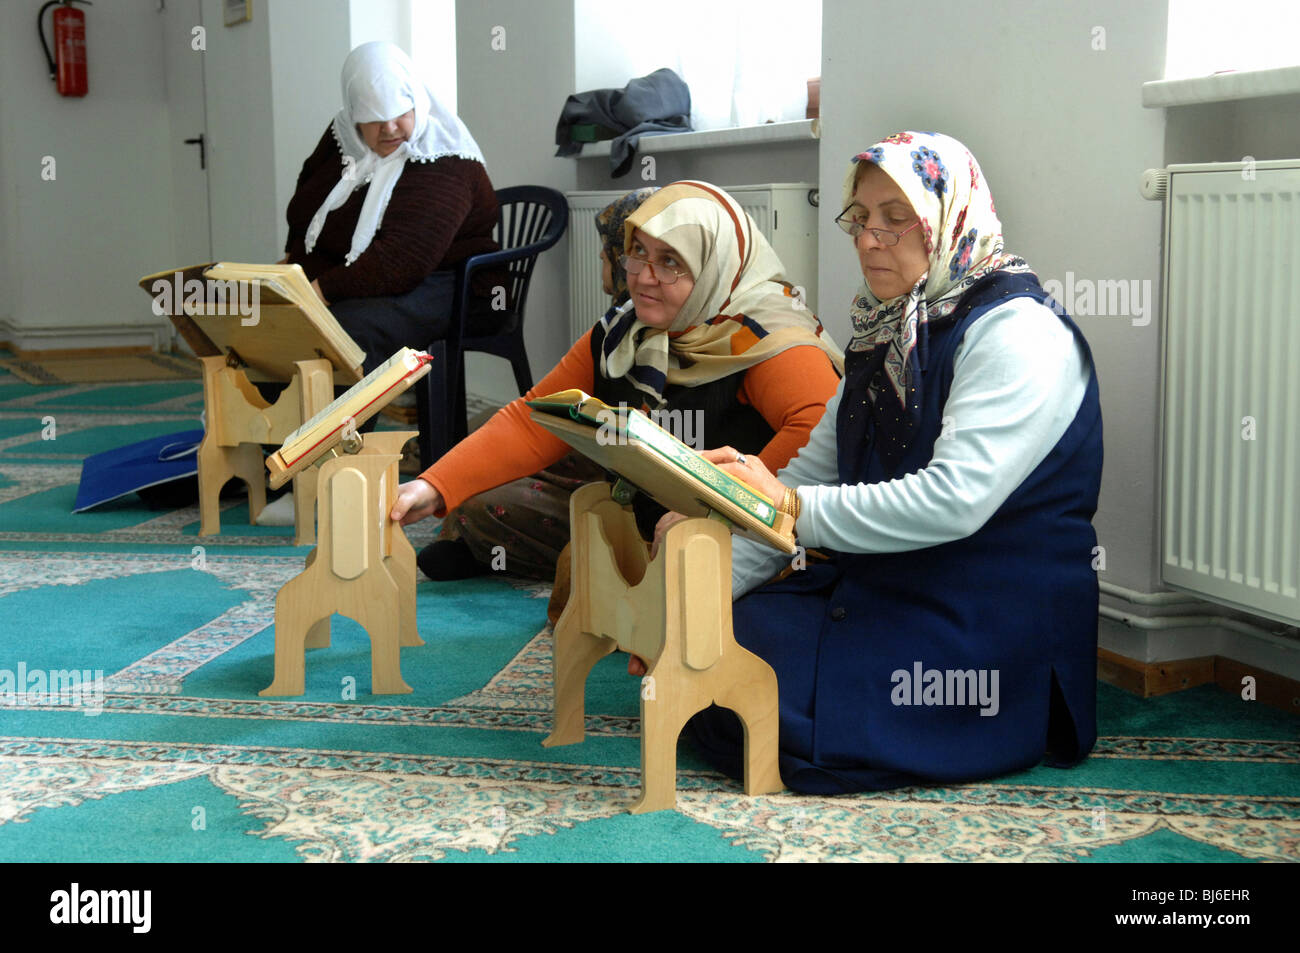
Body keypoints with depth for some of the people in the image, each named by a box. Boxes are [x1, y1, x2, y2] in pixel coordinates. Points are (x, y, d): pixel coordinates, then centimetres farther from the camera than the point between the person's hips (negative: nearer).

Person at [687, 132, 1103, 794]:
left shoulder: (1016, 333, -15)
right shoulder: (889, 333, 14)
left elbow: (954, 500, -27)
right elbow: (815, 469, 12)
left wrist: (794, 509, -25)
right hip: (880, 586, 8)